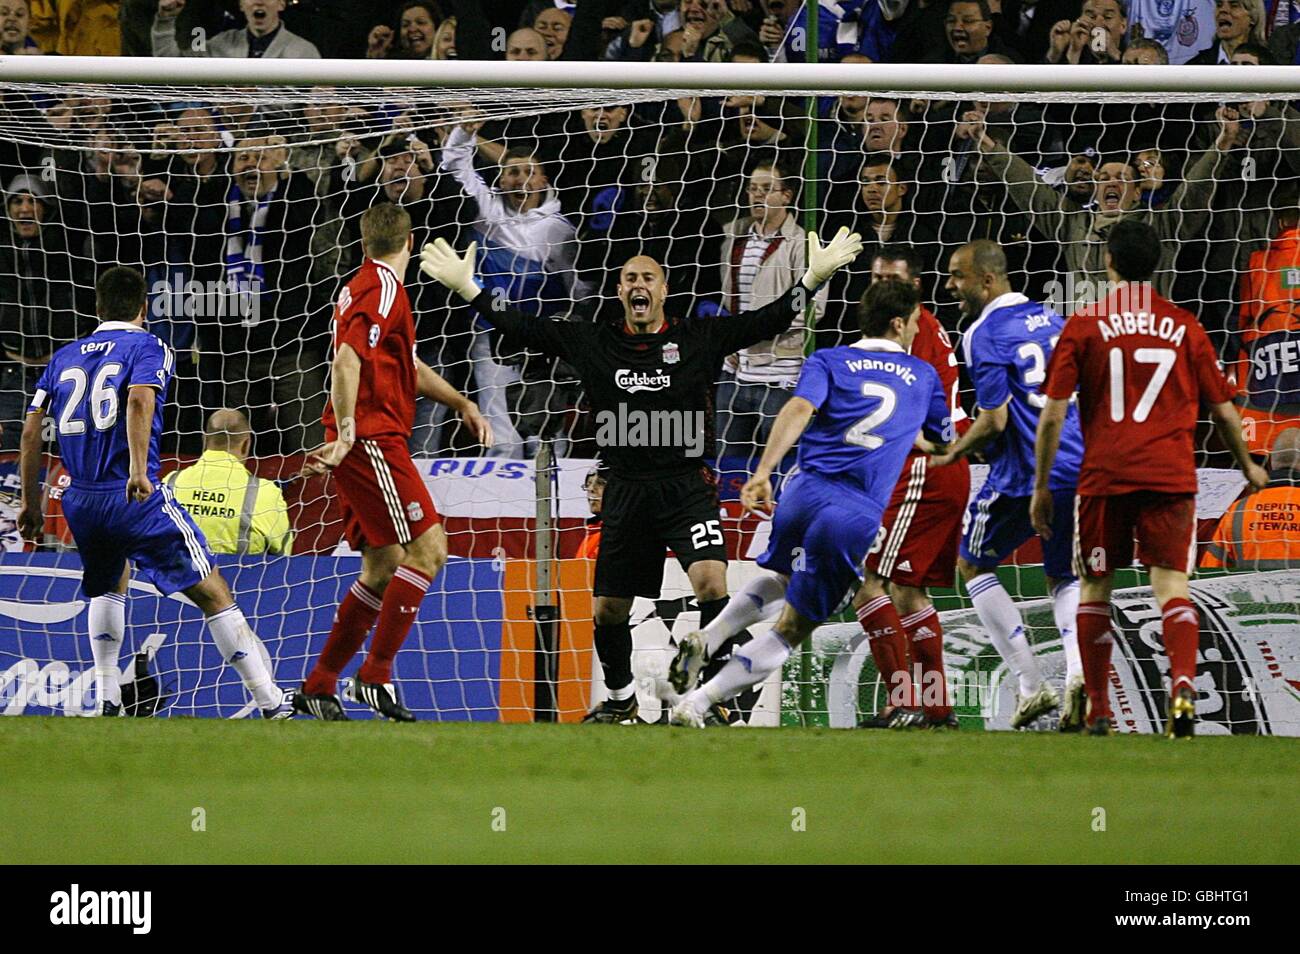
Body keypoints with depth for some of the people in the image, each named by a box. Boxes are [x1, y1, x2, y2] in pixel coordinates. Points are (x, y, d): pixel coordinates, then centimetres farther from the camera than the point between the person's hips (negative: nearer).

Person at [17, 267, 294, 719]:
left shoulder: (64, 357, 17)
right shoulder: (148, 347, 3)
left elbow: (31, 431, 14)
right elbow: (138, 400, -18)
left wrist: (31, 502, 21)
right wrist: (138, 470, -27)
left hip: (79, 503, 5)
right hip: (136, 497, -5)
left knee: (111, 583, 32)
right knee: (213, 594, -1)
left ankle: (106, 697, 22)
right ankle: (269, 699, -5)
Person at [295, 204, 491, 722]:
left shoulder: (367, 286, 20)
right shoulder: (383, 289, -12)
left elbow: (408, 366, 32)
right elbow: (347, 359, -25)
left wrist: (461, 403, 30)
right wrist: (346, 434, -30)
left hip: (364, 445, 10)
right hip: (372, 441, -10)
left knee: (384, 567, 11)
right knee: (428, 547, -12)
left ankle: (318, 687, 14)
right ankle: (376, 675, -14)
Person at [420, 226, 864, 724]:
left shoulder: (698, 339, 2)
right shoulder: (591, 343, 6)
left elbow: (768, 320, -2)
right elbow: (521, 325, 9)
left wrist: (814, 276, -12)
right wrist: (467, 288, 5)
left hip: (688, 488, -3)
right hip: (626, 493, 3)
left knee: (710, 582, -24)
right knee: (608, 609, 9)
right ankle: (620, 698, 34)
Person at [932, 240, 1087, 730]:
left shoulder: (984, 335, -10)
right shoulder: (1050, 318, 13)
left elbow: (994, 420, -14)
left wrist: (954, 453, 3)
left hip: (1024, 473, -6)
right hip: (1079, 466, 6)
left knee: (972, 566, 15)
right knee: (1063, 576, 22)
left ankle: (1031, 685, 6)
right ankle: (1078, 669, -7)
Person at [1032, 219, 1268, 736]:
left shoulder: (1084, 326, 2)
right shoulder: (1185, 326, 8)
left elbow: (1053, 414, -1)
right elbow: (1222, 410, 15)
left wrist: (1041, 486, 6)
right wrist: (1248, 466, 31)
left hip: (1103, 475, -1)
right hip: (1171, 474, 1)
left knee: (1095, 587, 12)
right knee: (1171, 581, -3)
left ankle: (1098, 709, 14)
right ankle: (1183, 684, -27)